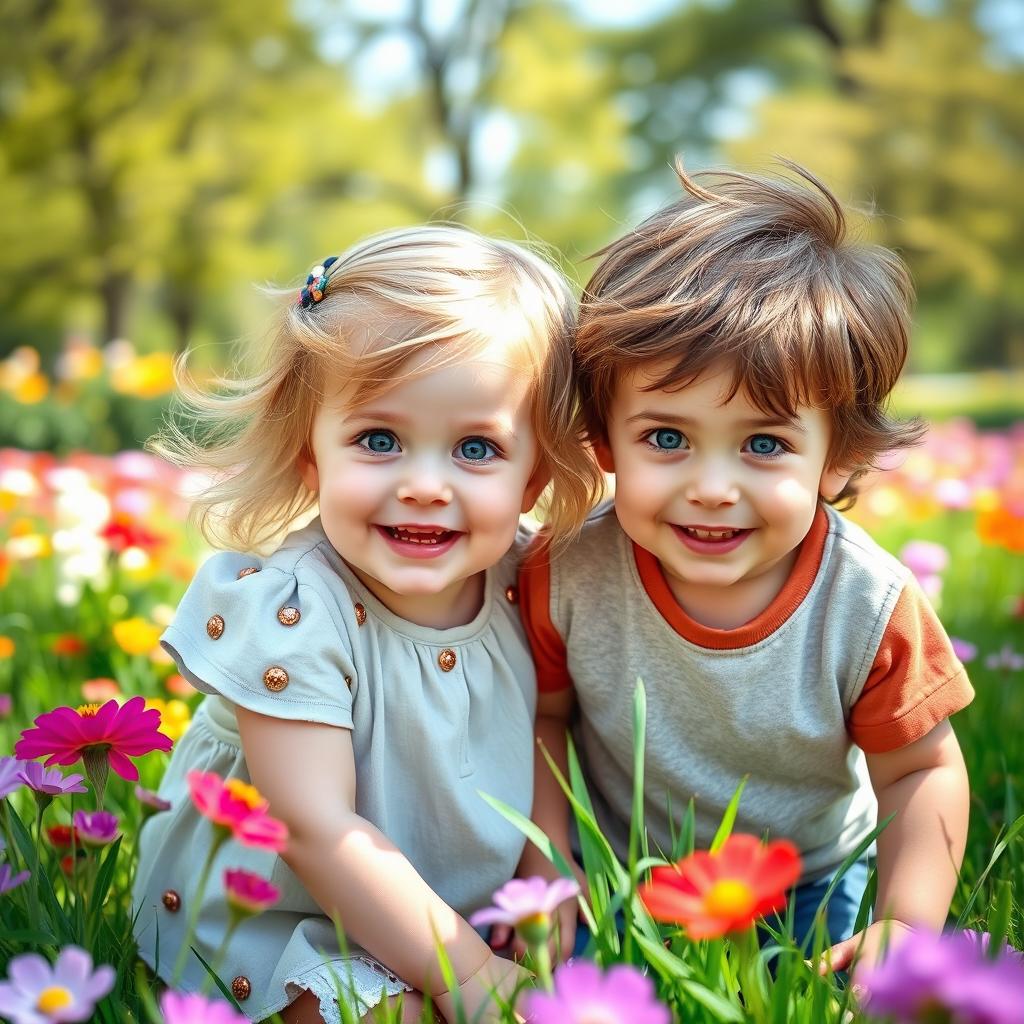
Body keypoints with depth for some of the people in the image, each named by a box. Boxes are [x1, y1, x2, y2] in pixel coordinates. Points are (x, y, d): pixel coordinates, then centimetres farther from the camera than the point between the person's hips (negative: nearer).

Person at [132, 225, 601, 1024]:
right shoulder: (289, 612, -27)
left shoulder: (524, 576, -11)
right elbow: (320, 831, -26)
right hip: (274, 920, -5)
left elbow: (544, 742, 0)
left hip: (473, 902, 5)